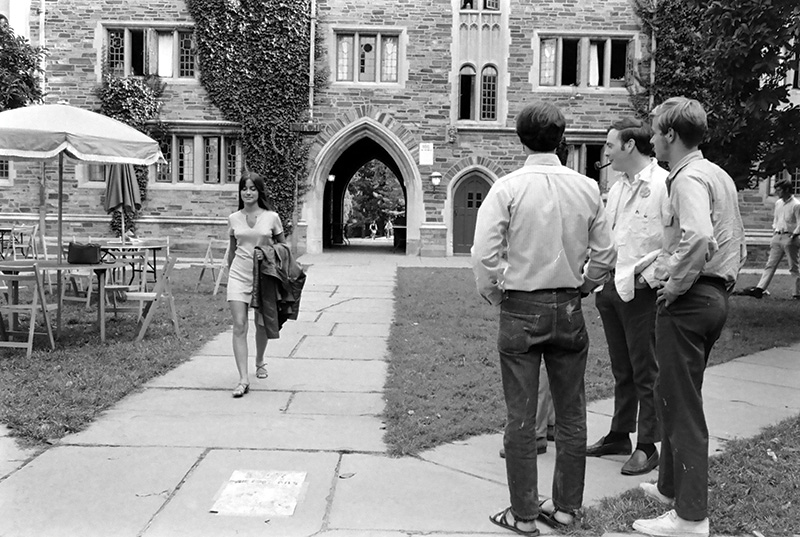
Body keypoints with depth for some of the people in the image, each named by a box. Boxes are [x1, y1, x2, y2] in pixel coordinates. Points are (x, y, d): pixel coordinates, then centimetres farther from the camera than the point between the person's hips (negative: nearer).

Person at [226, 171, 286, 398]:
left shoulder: (271, 217, -2)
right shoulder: (233, 219, 5)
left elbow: (283, 246, 8)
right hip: (239, 275, 1)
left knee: (262, 324, 12)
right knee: (239, 326, -10)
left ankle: (259, 362, 40)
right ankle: (243, 379, -12)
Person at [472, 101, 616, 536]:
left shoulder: (508, 187, -9)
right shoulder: (586, 188, 0)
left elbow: (484, 255, -14)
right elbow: (605, 253, 3)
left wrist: (494, 295, 2)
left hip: (521, 309, -3)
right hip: (569, 309, 3)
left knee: (521, 417, 6)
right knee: (571, 414, 14)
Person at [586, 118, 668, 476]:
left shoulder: (663, 185, -12)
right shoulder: (617, 187, 13)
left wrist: (650, 275, -19)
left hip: (641, 292, -8)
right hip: (610, 289, 8)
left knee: (645, 372, 3)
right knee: (621, 369, 18)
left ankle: (647, 447, 15)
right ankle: (619, 435, 30)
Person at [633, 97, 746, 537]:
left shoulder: (688, 178, -15)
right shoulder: (720, 176, 16)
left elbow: (699, 237, -34)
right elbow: (737, 242, 22)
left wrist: (677, 285, -21)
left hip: (687, 302, -10)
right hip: (715, 295, 10)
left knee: (683, 407, -2)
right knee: (673, 396, 20)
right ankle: (671, 488, 34)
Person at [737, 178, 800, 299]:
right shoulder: (778, 203, 12)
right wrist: (774, 231, 12)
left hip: (790, 238, -7)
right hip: (777, 236, 7)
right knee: (770, 264, 4)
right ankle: (759, 289, 0)